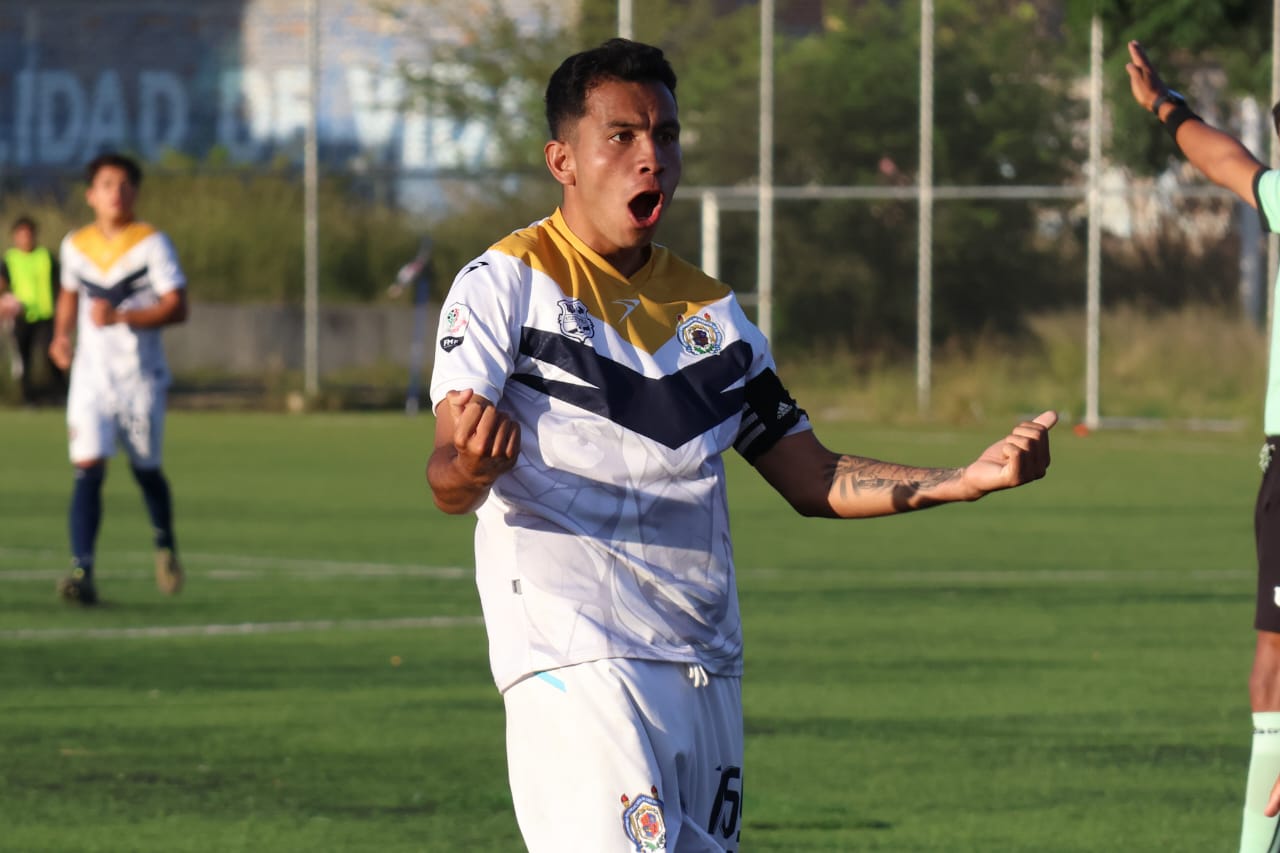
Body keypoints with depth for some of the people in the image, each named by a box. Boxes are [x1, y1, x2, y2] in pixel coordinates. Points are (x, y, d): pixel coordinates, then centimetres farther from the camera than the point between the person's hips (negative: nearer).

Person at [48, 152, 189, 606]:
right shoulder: (76, 245, 6)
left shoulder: (151, 243, -7)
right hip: (91, 376, 2)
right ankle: (82, 572, -20)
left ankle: (165, 547, 38)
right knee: (88, 468, -13)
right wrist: (61, 335, 8)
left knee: (145, 470, 9)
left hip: (140, 376, -2)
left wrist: (122, 317, -26)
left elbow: (176, 308, -14)